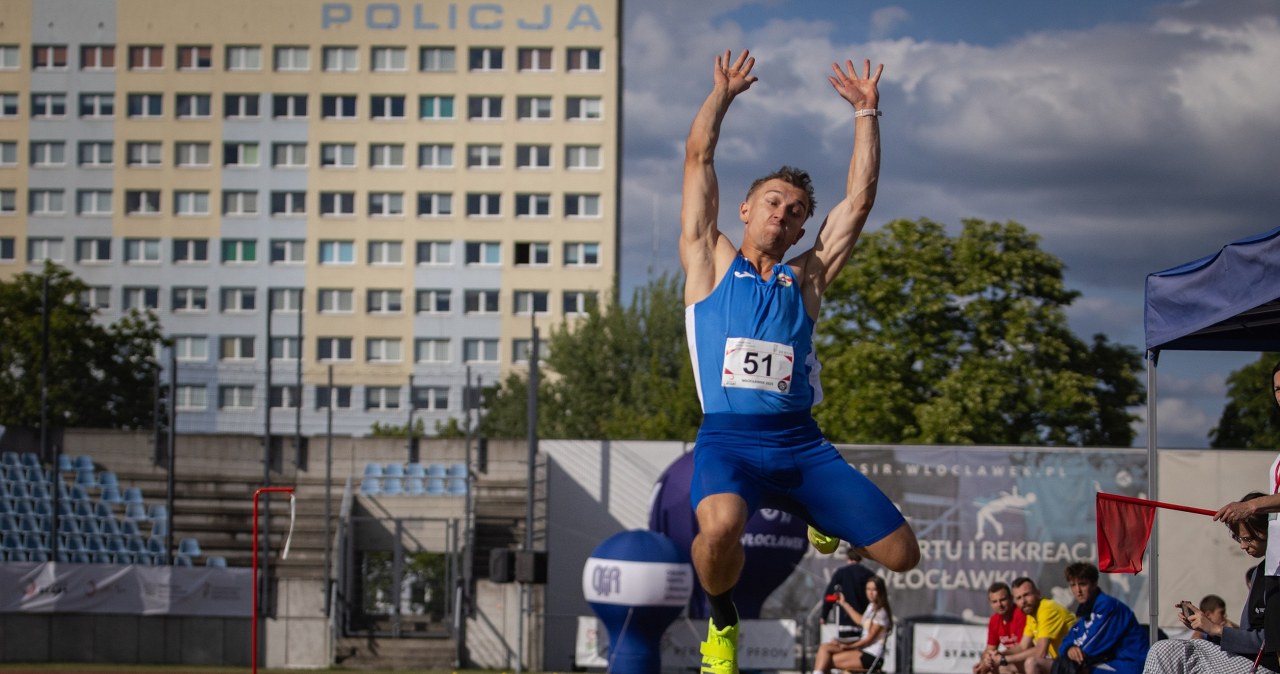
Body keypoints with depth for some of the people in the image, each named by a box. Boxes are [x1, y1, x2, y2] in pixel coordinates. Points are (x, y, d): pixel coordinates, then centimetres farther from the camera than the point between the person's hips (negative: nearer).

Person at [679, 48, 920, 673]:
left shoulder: (806, 278, 19)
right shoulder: (710, 262, 12)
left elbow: (860, 196, 17)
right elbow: (698, 158, 10)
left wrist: (865, 111, 17)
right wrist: (723, 92, 16)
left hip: (801, 443, 4)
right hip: (728, 439, -4)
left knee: (901, 553, -2)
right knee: (721, 527, -39)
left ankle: (820, 519, 34)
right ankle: (721, 620, -3)